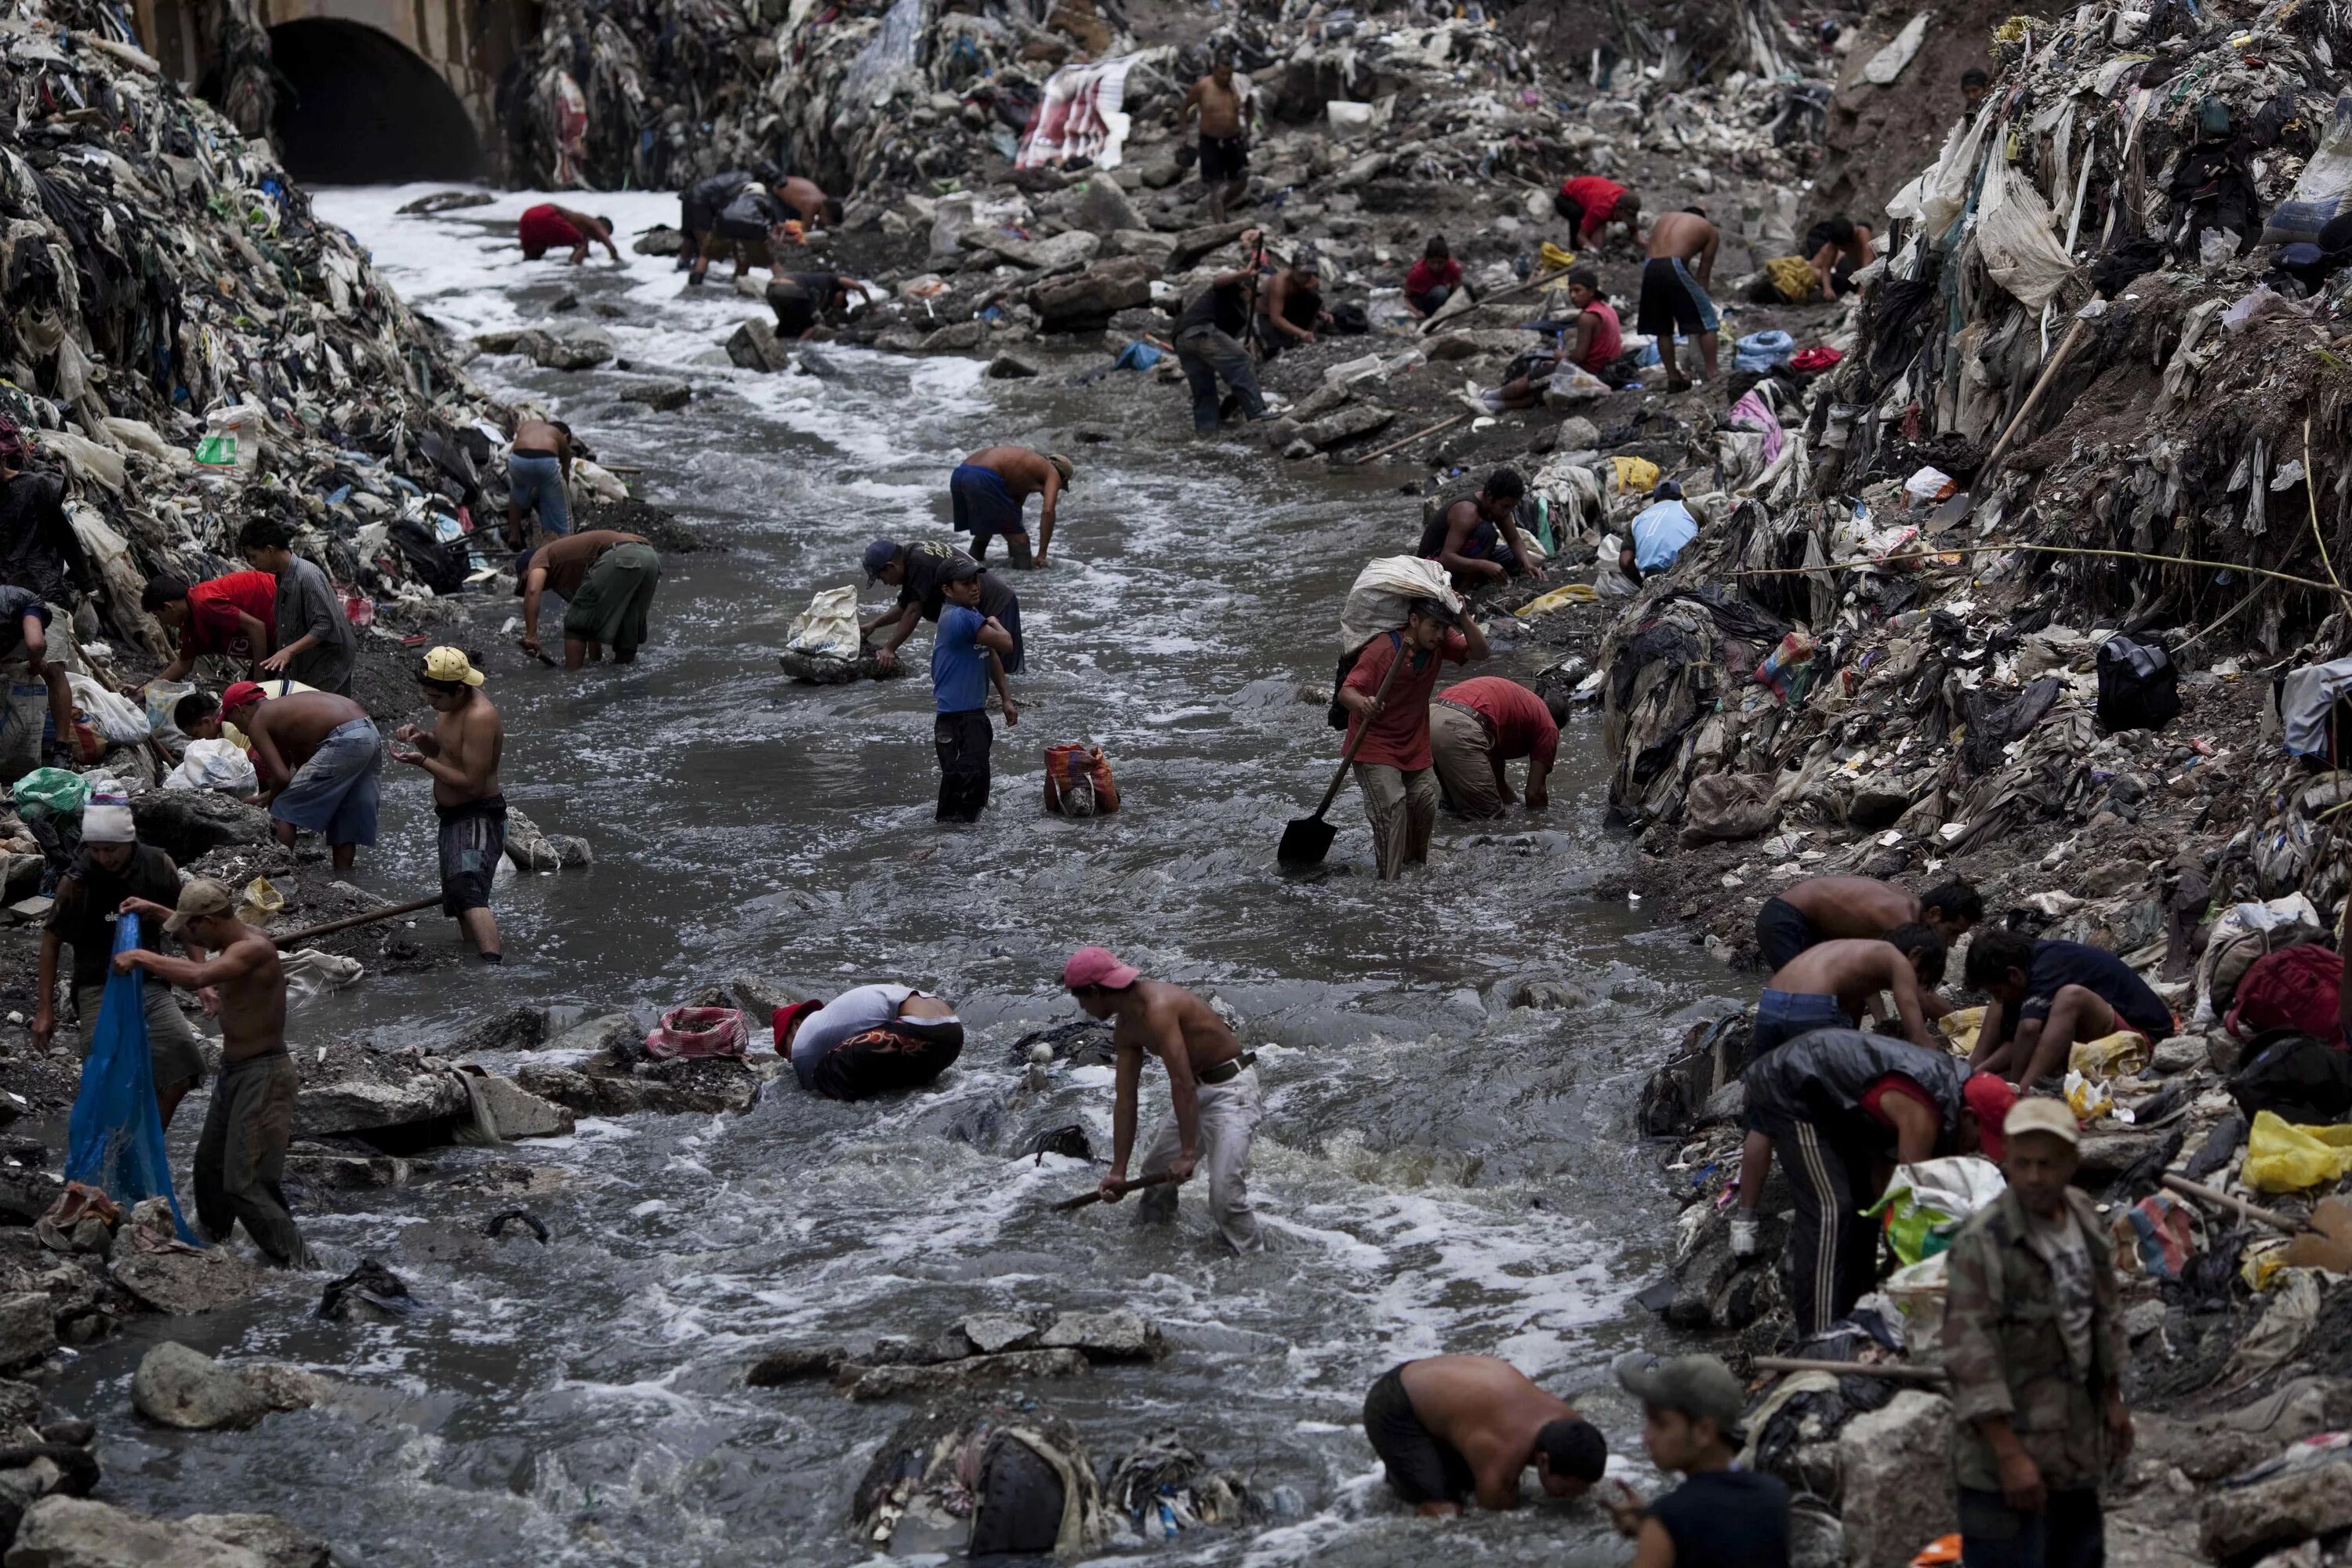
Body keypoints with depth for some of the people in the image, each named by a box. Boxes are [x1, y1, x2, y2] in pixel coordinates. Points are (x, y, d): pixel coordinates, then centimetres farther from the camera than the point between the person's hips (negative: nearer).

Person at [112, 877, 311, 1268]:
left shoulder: (254, 949, -24)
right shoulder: (233, 942, 6)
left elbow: (197, 976, -40)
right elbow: (201, 938, 32)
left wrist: (141, 957, -28)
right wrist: (155, 911, 24)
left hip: (263, 1075, -10)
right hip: (234, 1072, 10)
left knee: (244, 1185, -13)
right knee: (210, 1164, 24)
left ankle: (297, 1265, -10)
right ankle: (211, 1238, 45)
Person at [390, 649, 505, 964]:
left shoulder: (479, 716, -23)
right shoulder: (451, 704, 6)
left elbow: (472, 782, -24)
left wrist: (423, 762, -22)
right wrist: (422, 739, 0)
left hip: (477, 818, -11)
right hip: (455, 817, 11)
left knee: (467, 893, -30)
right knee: (459, 901, 19)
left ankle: (494, 964, -46)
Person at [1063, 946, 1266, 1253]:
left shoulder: (1157, 1009, -29)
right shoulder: (1126, 1027, 2)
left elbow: (1183, 1085, -32)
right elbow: (1125, 1100, 4)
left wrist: (1189, 1153, -32)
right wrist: (1118, 1170, 1)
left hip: (1230, 1087, -10)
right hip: (1196, 1089, 10)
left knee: (1225, 1193, -20)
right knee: (1155, 1172, 22)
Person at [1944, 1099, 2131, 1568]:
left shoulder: (2086, 1221, 4)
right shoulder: (1983, 1241, -20)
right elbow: (1970, 1354, -22)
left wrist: (2114, 1401, 18)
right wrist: (2009, 1455, -24)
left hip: (2076, 1451, 8)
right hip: (2007, 1452, -8)